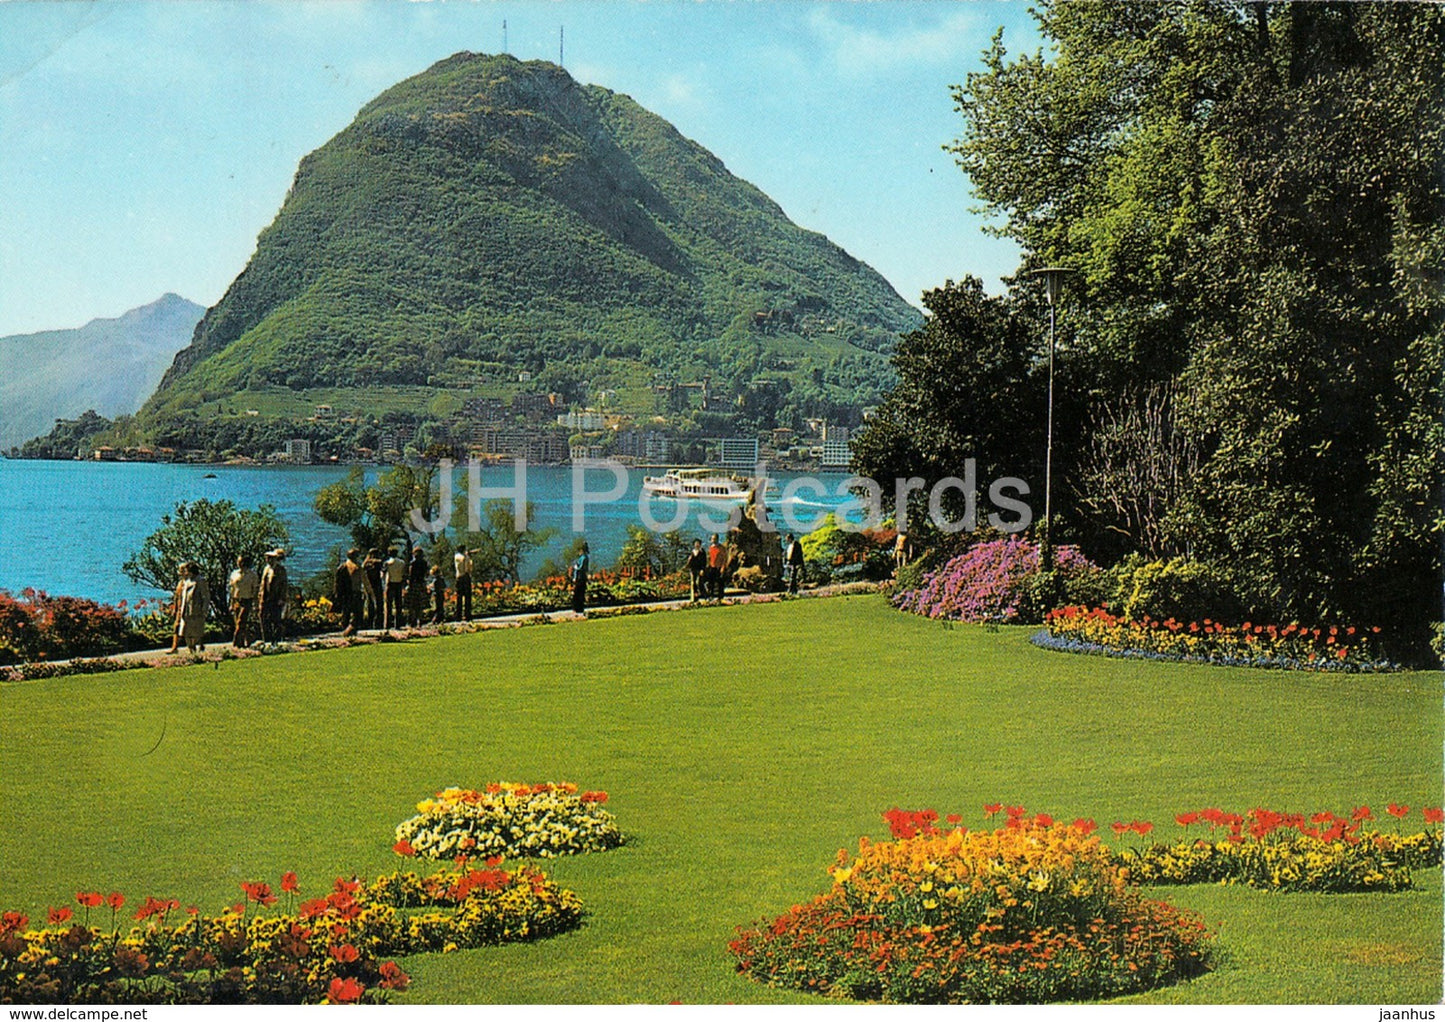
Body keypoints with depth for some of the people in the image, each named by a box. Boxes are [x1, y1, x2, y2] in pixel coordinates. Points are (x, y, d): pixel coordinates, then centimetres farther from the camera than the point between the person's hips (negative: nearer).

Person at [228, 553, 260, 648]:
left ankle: (236, 643, -11)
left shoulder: (252, 574, -1)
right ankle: (244, 642, 14)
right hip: (236, 601, 5)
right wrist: (231, 604, 13)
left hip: (247, 601, -5)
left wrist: (255, 604, -5)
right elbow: (232, 590, 16)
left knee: (241, 622, -13)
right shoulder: (235, 574, 11)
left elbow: (255, 590, 0)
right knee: (238, 623, 5)